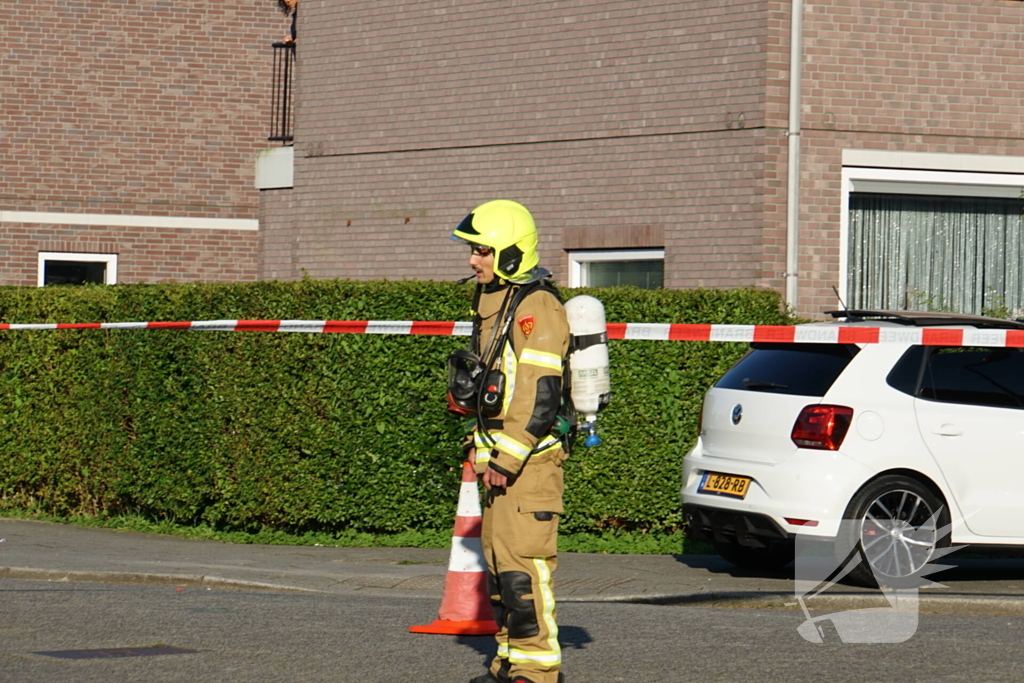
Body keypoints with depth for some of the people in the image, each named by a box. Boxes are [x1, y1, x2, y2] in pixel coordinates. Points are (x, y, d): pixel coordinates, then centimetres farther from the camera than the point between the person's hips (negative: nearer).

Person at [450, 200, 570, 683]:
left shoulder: (537, 308, -15)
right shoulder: (492, 303, 17)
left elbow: (540, 394, -20)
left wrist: (508, 458, -21)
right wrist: (479, 443, 19)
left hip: (530, 456, -10)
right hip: (500, 452, 10)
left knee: (523, 561, -12)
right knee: (498, 558, 12)